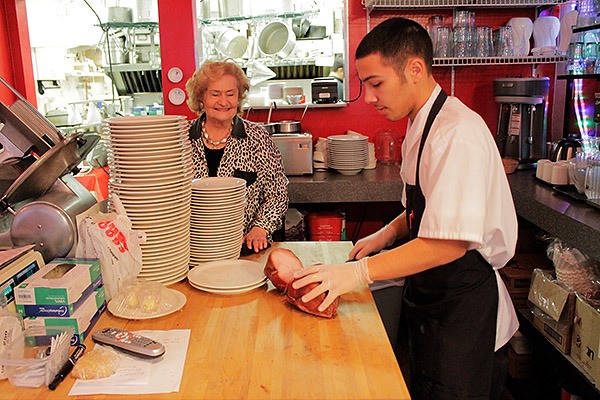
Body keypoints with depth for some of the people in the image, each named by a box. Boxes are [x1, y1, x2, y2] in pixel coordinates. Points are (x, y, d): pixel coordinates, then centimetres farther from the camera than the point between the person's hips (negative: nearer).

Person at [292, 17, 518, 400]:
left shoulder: (457, 133, -25)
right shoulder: (422, 126, 7)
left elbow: (450, 243, -30)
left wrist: (359, 271, -28)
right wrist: (387, 234, 4)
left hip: (462, 307, -9)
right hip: (432, 297, 9)